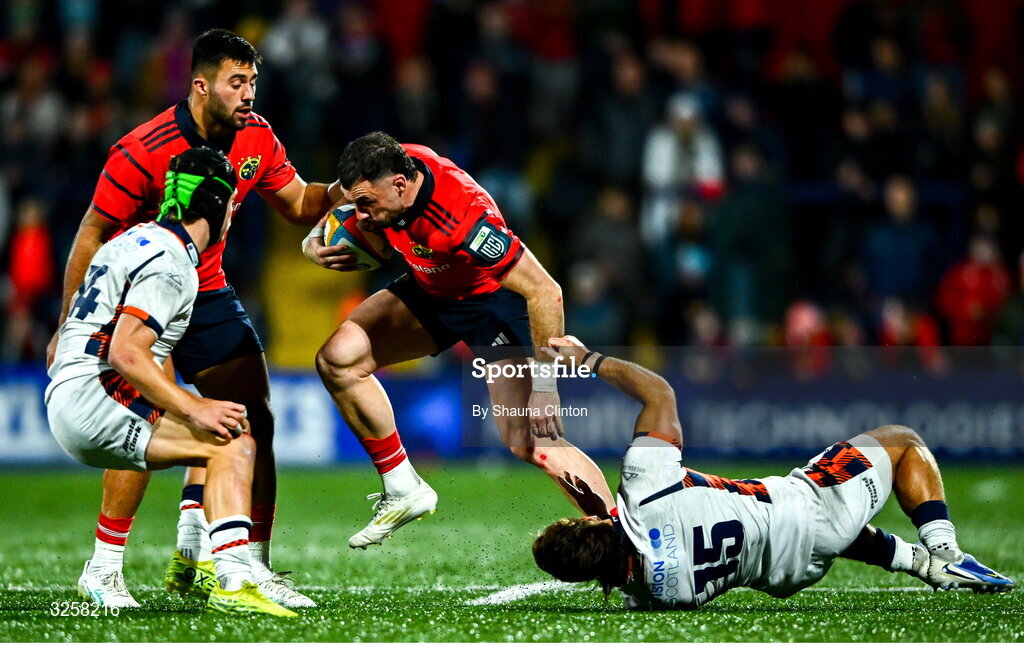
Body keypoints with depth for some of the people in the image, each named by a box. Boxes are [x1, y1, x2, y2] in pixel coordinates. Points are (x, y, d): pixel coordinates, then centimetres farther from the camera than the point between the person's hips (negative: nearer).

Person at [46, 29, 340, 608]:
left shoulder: (256, 137, -5)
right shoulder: (144, 152, -23)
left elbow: (299, 204, 9)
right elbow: (92, 236, -14)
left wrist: (340, 191, -14)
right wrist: (69, 327, -13)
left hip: (207, 292, 7)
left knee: (254, 420, -1)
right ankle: (102, 572, -10)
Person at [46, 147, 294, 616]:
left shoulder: (136, 240, 19)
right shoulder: (171, 264, -12)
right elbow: (125, 352, -22)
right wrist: (193, 409, -21)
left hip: (67, 409, 10)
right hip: (93, 401, -10)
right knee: (234, 443, -15)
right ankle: (233, 584, -29)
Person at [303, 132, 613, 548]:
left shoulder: (464, 219, -40)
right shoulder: (388, 168, -21)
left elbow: (545, 291, -36)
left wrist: (544, 385, -32)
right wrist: (316, 245, -17)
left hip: (495, 299, -7)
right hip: (430, 291, 7)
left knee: (529, 443, -19)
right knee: (338, 359, -7)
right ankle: (402, 489, 5)